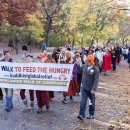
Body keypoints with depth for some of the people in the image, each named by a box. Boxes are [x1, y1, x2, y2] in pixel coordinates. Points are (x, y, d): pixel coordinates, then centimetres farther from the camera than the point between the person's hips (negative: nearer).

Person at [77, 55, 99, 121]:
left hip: (91, 89, -3)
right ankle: (81, 115, -9)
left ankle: (91, 114, 30)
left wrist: (94, 89, -29)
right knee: (83, 101, -7)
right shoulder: (84, 66, -2)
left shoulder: (95, 70, -17)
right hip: (84, 88, 4)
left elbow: (96, 80, -22)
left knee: (92, 102, 14)